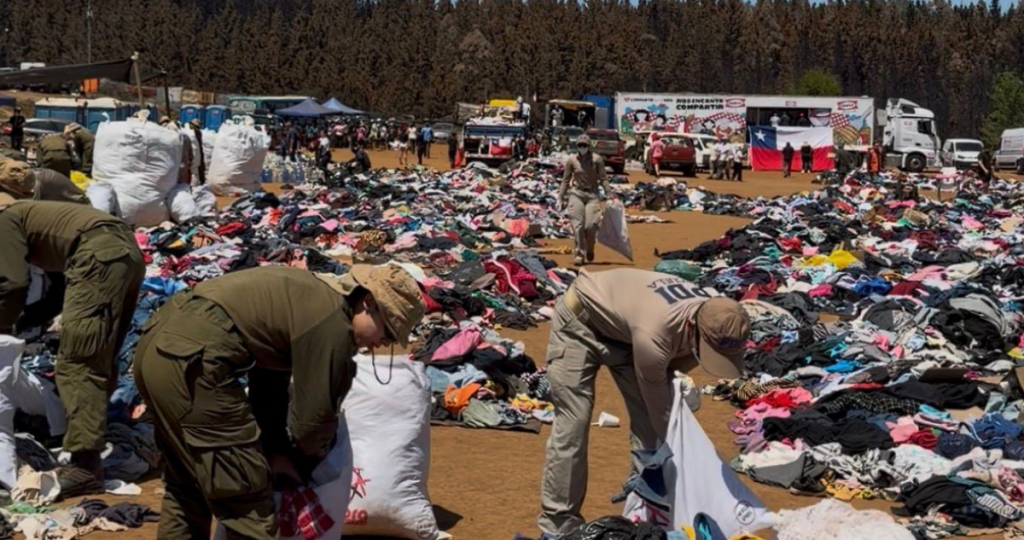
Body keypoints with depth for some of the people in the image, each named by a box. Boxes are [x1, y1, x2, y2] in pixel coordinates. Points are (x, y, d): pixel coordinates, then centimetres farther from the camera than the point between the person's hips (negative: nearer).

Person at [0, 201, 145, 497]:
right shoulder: (31, 217, 36)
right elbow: (63, 288, 34)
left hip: (99, 255, -9)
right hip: (126, 249, 10)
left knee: (77, 364, -10)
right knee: (100, 362, 16)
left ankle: (85, 466, -15)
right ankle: (90, 446, 21)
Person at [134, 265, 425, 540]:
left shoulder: (312, 295, 20)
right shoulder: (332, 324, -9)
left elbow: (268, 381, 26)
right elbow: (313, 417, -2)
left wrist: (277, 451, 20)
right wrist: (304, 466, 18)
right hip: (191, 358, -11)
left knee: (186, 489, 24)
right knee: (246, 499, -2)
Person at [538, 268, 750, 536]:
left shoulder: (719, 319, -24)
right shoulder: (654, 335, -44)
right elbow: (662, 412, -28)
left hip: (624, 330, 7)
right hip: (580, 319, -6)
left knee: (649, 423, -3)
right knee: (572, 426, -11)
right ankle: (558, 525, 0)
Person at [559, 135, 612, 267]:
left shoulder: (597, 160, -1)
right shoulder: (571, 160, 2)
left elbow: (603, 179, 4)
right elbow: (566, 180, 10)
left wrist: (609, 195, 0)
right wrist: (561, 198, 8)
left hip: (592, 194, -1)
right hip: (576, 194, 1)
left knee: (591, 225, -9)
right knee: (578, 225, -6)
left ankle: (590, 251, 17)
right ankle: (579, 254, -1)